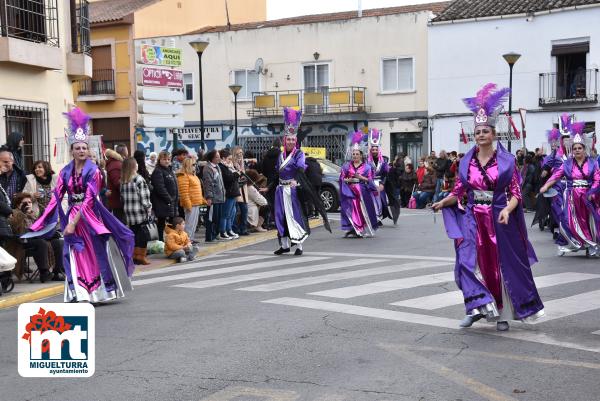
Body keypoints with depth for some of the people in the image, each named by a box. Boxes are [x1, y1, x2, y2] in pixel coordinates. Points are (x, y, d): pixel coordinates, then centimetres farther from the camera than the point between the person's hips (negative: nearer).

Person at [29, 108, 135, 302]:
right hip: (72, 216, 4)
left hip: (90, 216, -3)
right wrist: (44, 221, -8)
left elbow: (89, 199, -13)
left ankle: (106, 289, 14)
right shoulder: (66, 172, 4)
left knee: (98, 253, 2)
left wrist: (74, 222, -17)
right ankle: (80, 294, 5)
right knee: (76, 255, 2)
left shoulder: (93, 170, -7)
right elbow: (56, 197, 1)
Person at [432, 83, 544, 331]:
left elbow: (515, 193, -6)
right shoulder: (466, 161, 5)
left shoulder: (507, 161, -3)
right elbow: (458, 192, 6)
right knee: (471, 263, -7)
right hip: (473, 220, 2)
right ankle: (478, 307, 2)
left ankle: (503, 314, 17)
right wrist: (443, 202, -12)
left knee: (503, 265, 5)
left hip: (500, 220, -2)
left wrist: (507, 210, -24)